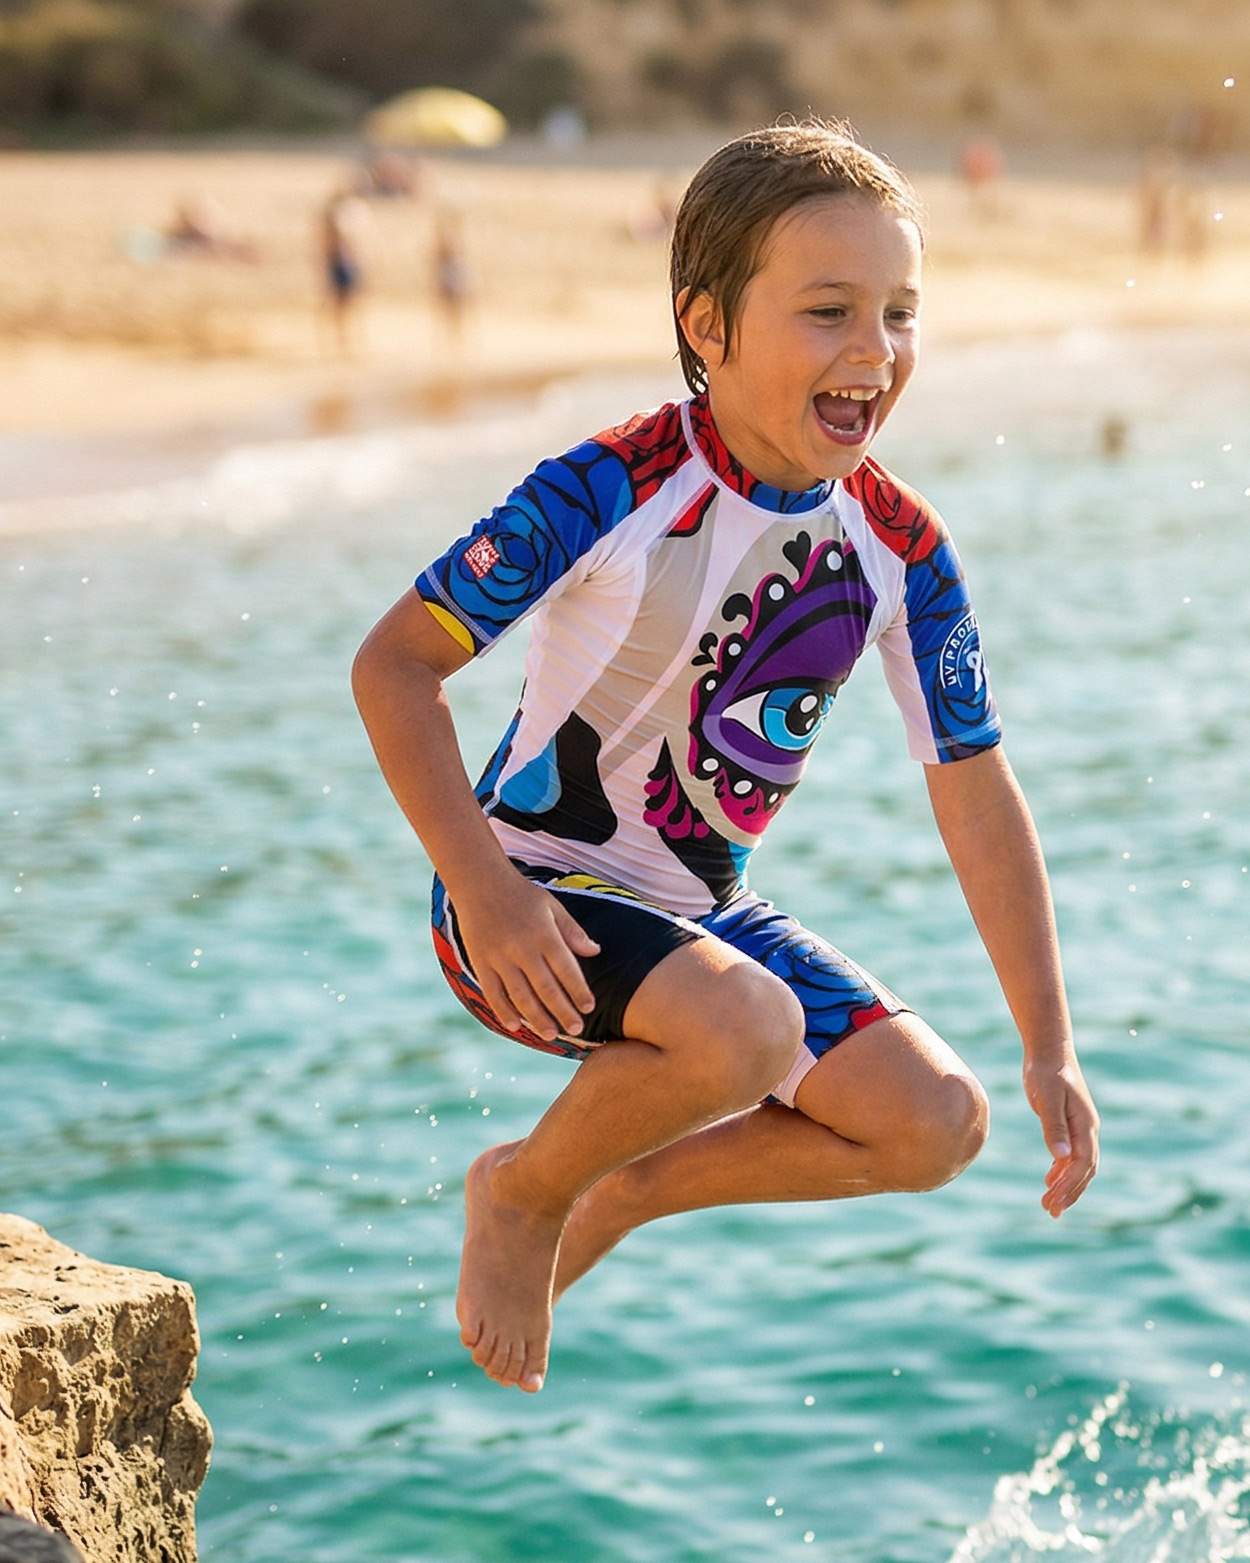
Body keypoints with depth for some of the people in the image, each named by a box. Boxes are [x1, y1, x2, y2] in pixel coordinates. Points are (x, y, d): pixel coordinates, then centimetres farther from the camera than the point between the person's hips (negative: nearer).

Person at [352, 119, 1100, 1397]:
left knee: (935, 1122, -7)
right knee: (747, 1029, -34)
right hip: (530, 896, -6)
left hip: (699, 909, 6)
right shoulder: (611, 494, -21)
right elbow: (394, 664, -17)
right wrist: (483, 890, -26)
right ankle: (523, 1191, -2)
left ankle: (623, 1193, 14)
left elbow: (977, 799, 0)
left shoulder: (902, 552, -6)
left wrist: (1050, 1048, -2)